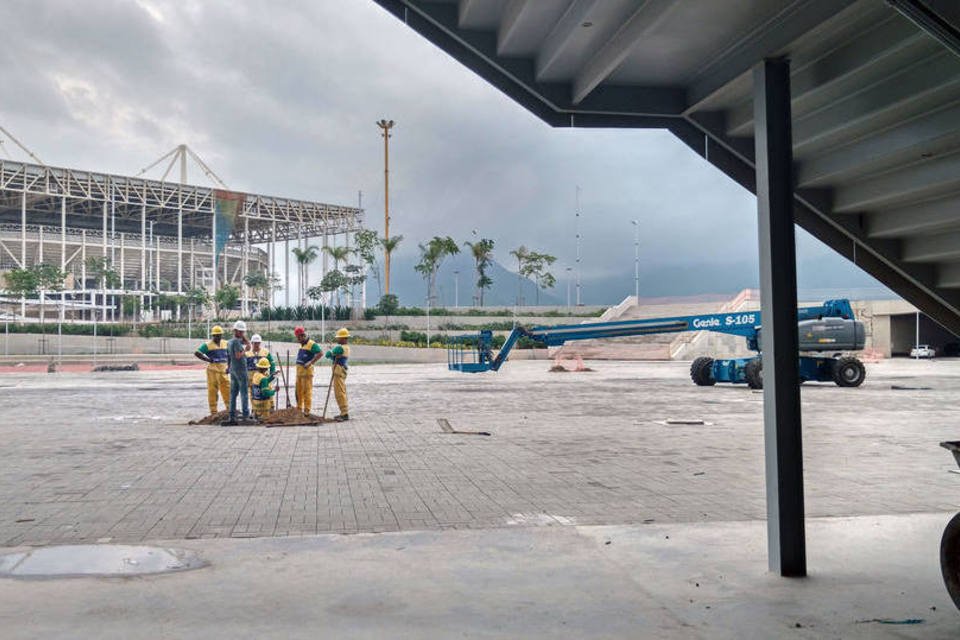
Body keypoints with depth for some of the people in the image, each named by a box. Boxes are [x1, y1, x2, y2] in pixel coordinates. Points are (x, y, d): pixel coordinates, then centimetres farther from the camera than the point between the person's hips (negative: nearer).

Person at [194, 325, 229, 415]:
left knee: (227, 389, 5)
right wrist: (207, 359, -12)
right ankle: (213, 411, 4)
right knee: (212, 391, -2)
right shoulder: (208, 345, -3)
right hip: (212, 371, -5)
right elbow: (196, 353, -11)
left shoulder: (225, 344, 13)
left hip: (223, 371, 5)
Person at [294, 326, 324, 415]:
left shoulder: (311, 344, -11)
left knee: (307, 391, -6)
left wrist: (311, 362, -23)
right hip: (299, 370, 9)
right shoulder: (302, 345, 17)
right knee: (298, 391, 15)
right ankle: (299, 409, 25)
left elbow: (320, 353, -22)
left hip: (307, 370, -9)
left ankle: (307, 411, -3)